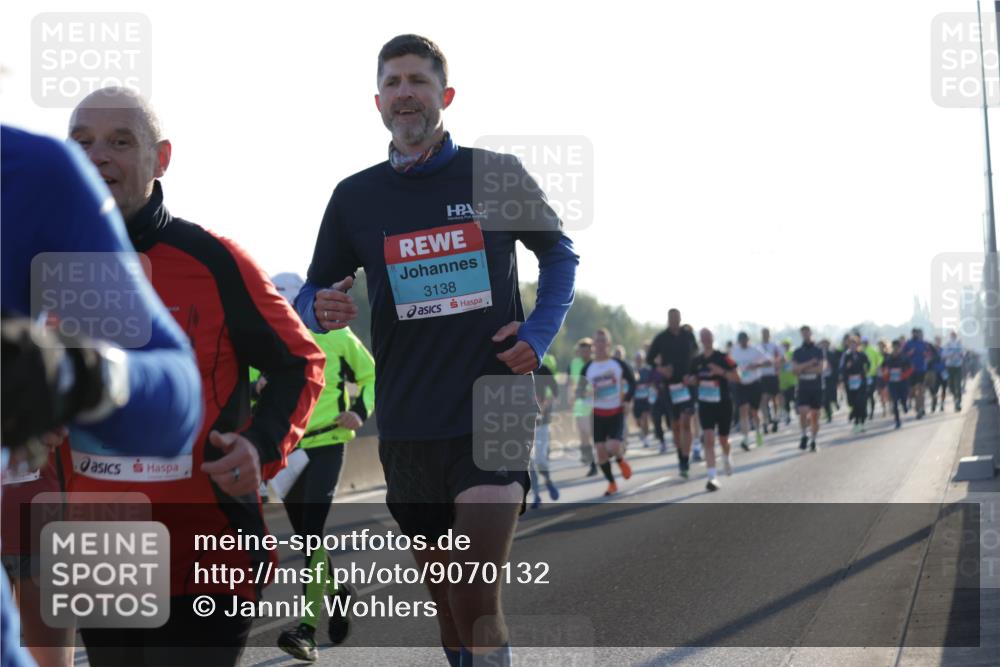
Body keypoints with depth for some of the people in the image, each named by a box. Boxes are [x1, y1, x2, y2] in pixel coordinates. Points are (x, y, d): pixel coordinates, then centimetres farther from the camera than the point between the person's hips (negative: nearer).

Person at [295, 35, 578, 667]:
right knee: (446, 600, 11)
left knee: (477, 600, -15)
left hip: (493, 415, -3)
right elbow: (310, 296, 13)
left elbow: (560, 254, 15)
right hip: (408, 426, 3)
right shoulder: (355, 197, 6)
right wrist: (322, 309, -12)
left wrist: (538, 335, 0)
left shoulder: (498, 175, 1)